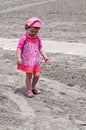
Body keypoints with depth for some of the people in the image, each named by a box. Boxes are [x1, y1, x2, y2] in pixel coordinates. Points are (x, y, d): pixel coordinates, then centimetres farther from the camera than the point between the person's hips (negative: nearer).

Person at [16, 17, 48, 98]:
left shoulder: (38, 38, 4)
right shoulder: (24, 38, -12)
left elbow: (40, 48, 11)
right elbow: (19, 48, -12)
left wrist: (44, 56, 1)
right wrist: (18, 57, -21)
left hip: (36, 61, 5)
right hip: (27, 61, -5)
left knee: (37, 75, 5)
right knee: (29, 75, 0)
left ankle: (33, 87, 30)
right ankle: (28, 90, 17)